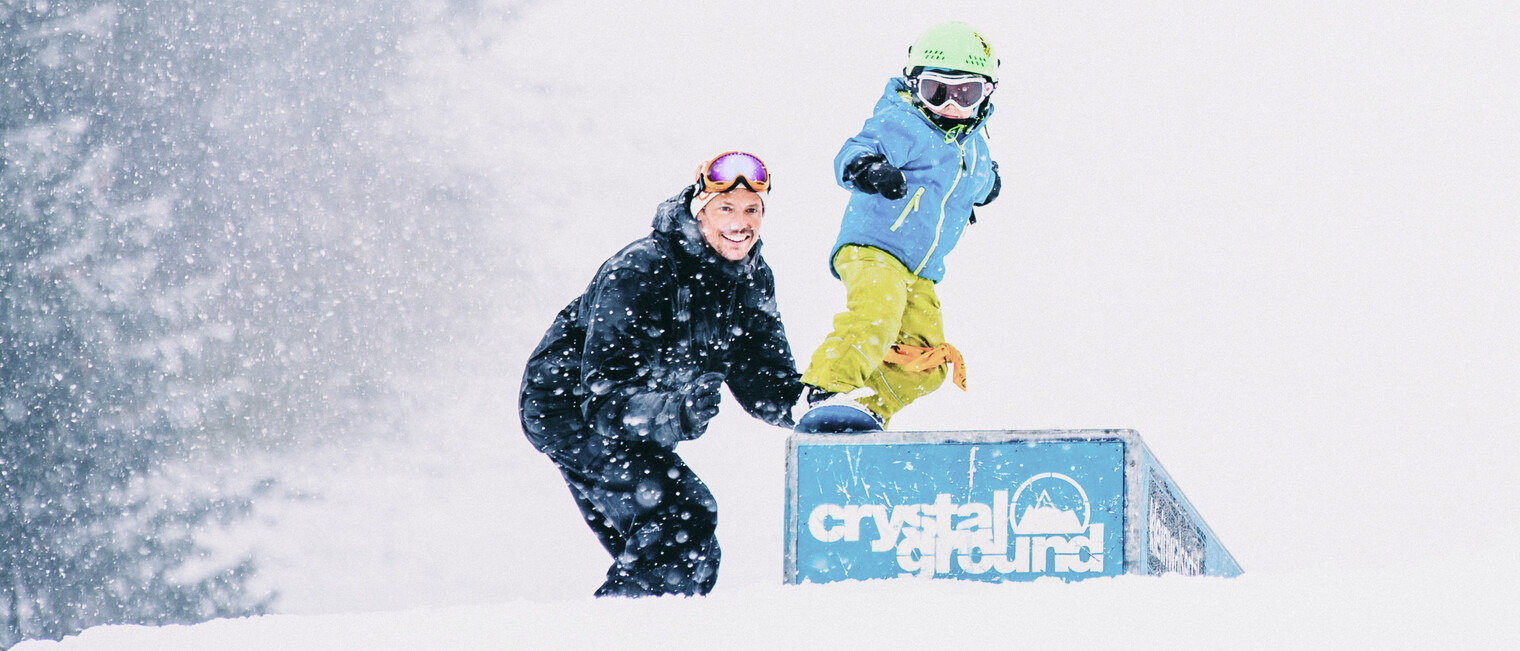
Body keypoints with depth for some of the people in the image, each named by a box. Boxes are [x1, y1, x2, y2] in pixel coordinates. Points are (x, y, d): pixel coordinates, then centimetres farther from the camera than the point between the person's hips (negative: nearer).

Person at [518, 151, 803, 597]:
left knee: (694, 566, 5)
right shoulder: (641, 270, -26)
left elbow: (762, 380, -1)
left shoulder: (752, 278, -2)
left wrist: (807, 404, -22)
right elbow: (605, 391, -31)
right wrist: (673, 414, -48)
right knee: (686, 513, -26)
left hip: (644, 423, 9)